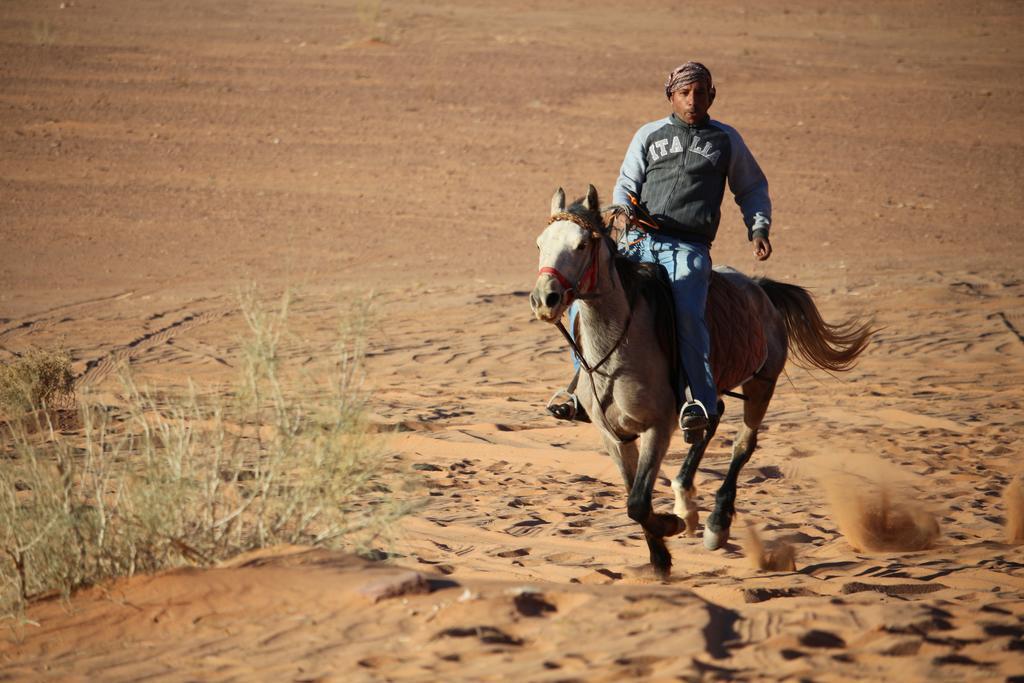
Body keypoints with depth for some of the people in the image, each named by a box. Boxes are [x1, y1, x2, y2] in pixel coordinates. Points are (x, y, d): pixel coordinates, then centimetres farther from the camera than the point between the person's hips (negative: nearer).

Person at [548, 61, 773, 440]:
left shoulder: (725, 139, 15)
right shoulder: (649, 135, 17)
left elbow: (752, 189, 25)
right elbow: (626, 184, 17)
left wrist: (759, 228, 8)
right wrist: (624, 208, -6)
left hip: (690, 248, -3)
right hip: (639, 240, 3)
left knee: (687, 311, -31)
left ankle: (700, 400, -25)